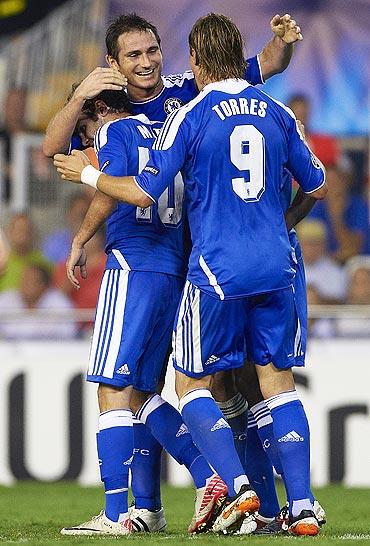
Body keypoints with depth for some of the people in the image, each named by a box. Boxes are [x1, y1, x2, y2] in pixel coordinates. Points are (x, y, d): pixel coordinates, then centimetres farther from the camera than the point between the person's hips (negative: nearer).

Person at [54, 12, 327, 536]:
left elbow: (143, 192, -9)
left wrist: (88, 174, 8)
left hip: (217, 270, -4)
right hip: (275, 266, 4)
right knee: (278, 380, 8)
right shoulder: (277, 113, 8)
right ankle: (302, 507, 0)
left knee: (192, 384, 8)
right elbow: (317, 186, 18)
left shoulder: (190, 115, -7)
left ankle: (237, 486, -10)